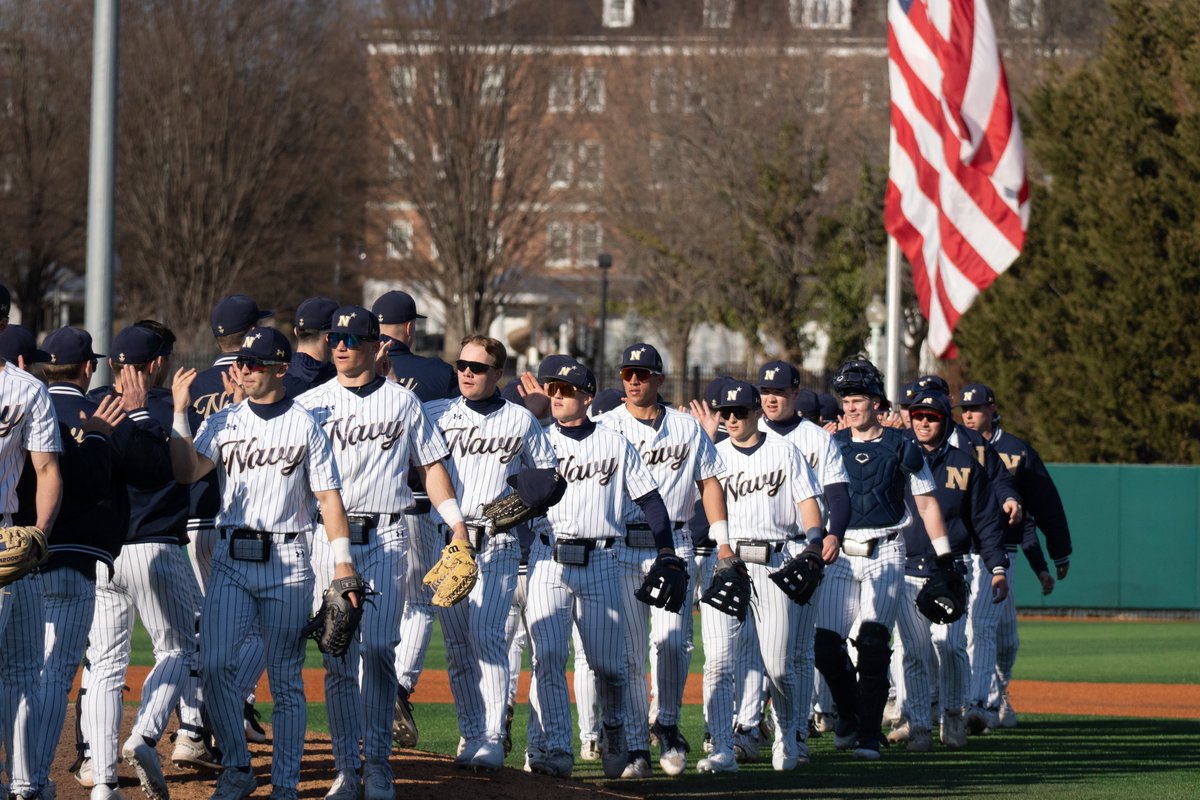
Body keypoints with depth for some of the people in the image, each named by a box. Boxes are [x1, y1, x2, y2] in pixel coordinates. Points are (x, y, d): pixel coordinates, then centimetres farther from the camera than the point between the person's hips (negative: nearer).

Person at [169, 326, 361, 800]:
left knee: (286, 679, 2)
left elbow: (328, 495, 0)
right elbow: (186, 472, -4)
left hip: (287, 564, -2)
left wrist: (342, 562, -8)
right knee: (215, 664, -10)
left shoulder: (305, 426, 3)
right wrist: (179, 414, -10)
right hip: (231, 560, 2)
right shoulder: (223, 423, 9)